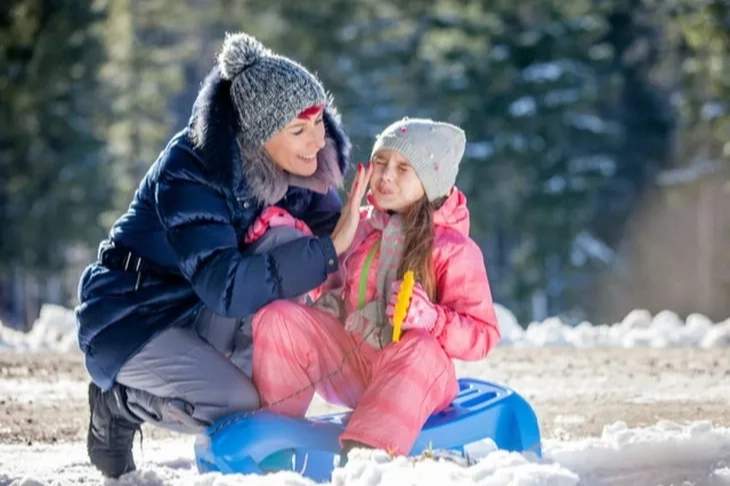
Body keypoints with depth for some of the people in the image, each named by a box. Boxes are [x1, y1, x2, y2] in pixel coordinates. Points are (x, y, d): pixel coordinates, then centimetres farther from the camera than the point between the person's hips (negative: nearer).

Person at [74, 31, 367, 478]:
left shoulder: (298, 165, -9)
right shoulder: (190, 173, -29)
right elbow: (226, 287, -38)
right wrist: (327, 250, -38)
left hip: (206, 319, 6)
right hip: (132, 319, -6)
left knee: (284, 242, -22)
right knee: (238, 408, -28)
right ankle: (119, 401, 1)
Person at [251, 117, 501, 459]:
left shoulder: (454, 250, -7)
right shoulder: (360, 227, 9)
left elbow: (483, 335, -11)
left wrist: (429, 319, -30)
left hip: (411, 379, -5)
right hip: (349, 362, 5)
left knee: (421, 349, -39)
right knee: (277, 317, -13)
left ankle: (364, 452, -52)